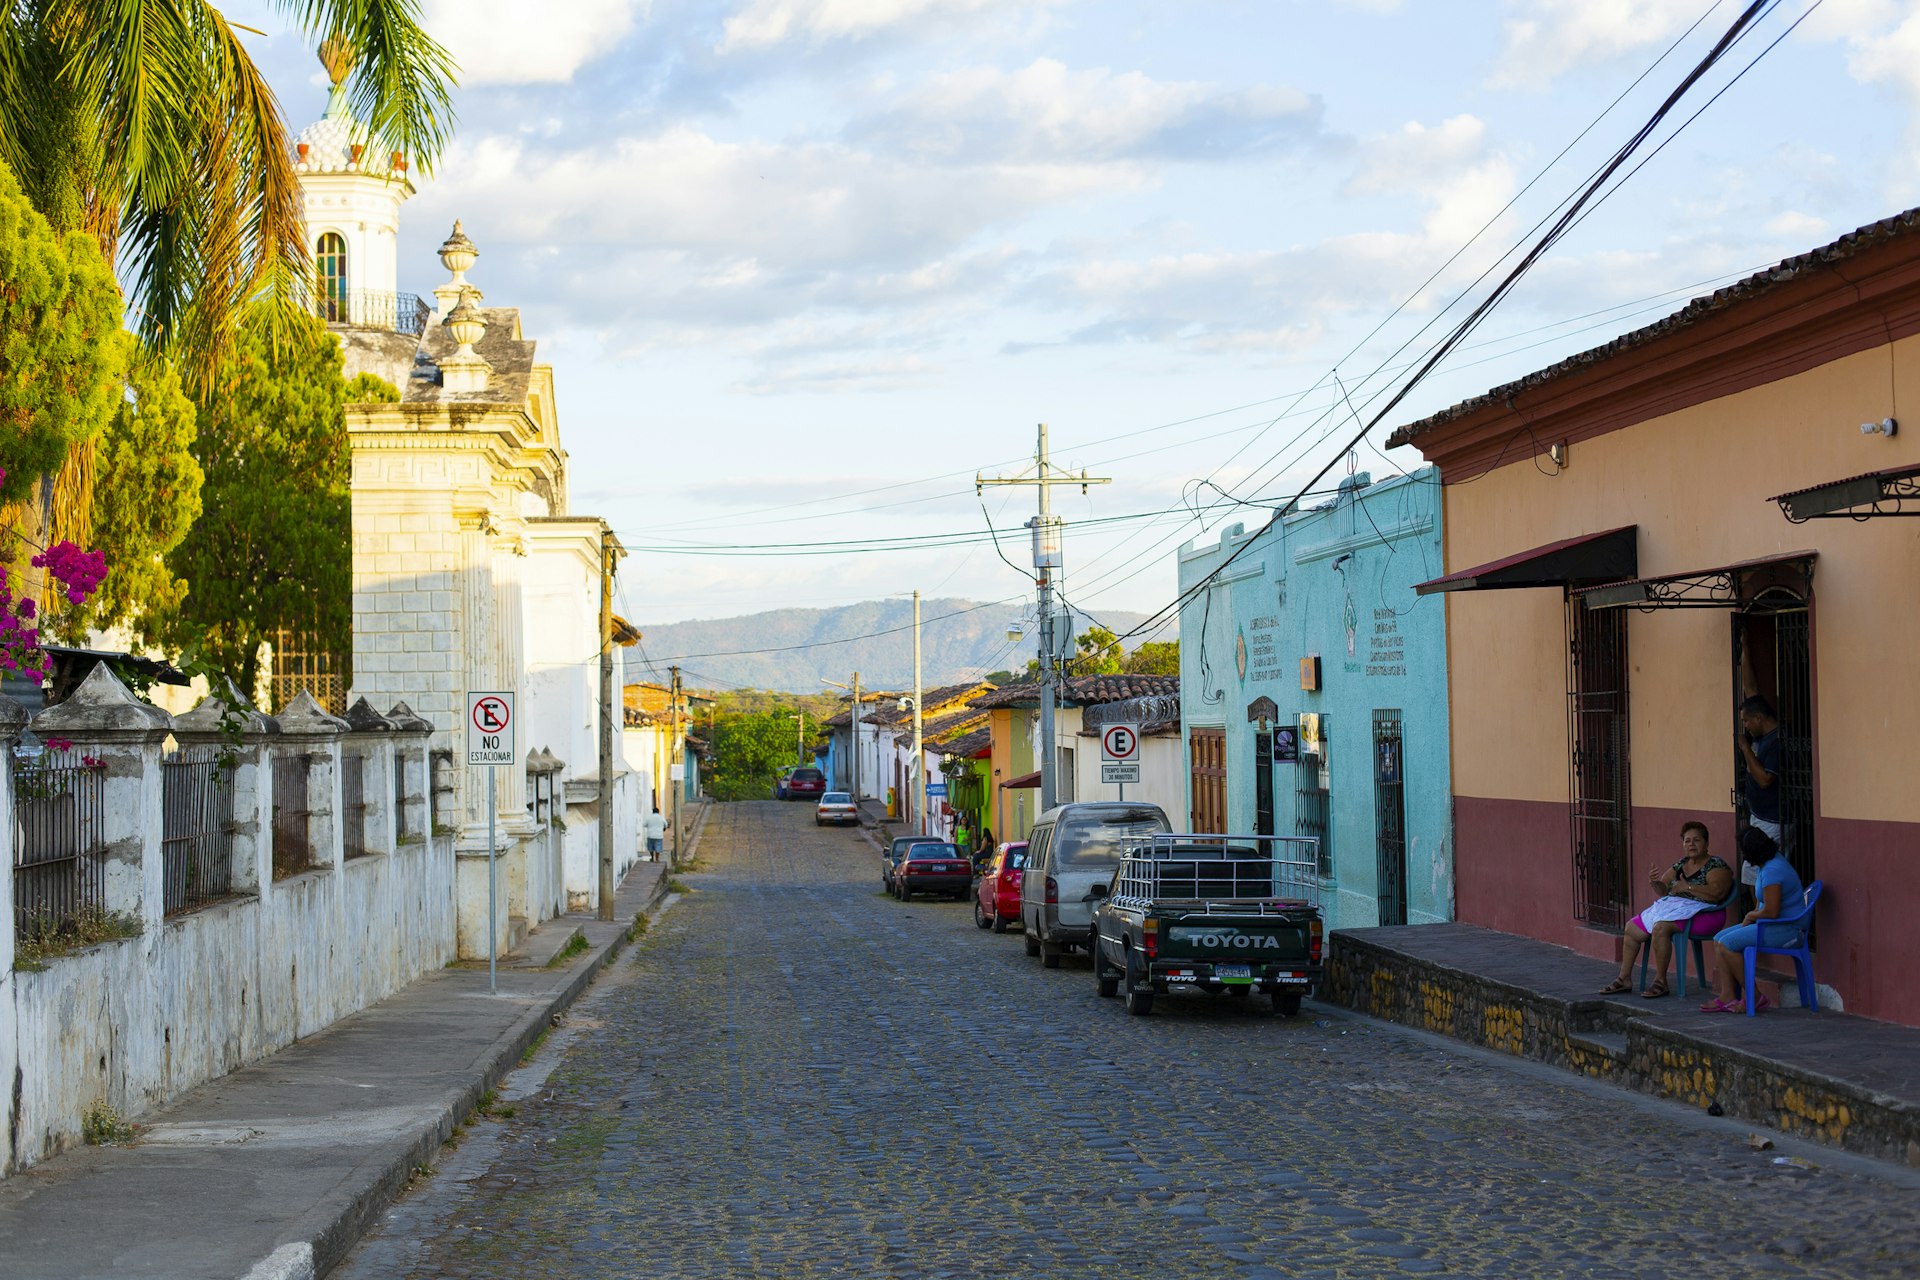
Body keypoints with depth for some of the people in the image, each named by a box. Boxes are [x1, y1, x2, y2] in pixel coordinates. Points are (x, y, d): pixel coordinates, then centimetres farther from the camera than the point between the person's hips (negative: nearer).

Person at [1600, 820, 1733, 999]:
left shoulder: (1716, 866, -6)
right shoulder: (1681, 864, 16)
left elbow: (1716, 893, -22)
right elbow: (1665, 890, 19)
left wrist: (1687, 887, -18)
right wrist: (1656, 882, -4)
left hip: (1700, 912, -9)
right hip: (1672, 907, 9)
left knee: (1660, 927, -33)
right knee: (1632, 928, -1)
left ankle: (1660, 982, -25)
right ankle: (1624, 979, 5)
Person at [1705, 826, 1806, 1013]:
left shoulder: (1772, 871, -23)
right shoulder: (1771, 861, 11)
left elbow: (1771, 912, -26)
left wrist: (1751, 916, -6)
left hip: (1784, 929, -11)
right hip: (1773, 925, 11)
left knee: (1727, 944, -17)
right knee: (1719, 938, 5)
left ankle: (1755, 998, -8)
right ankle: (1729, 998, -2)